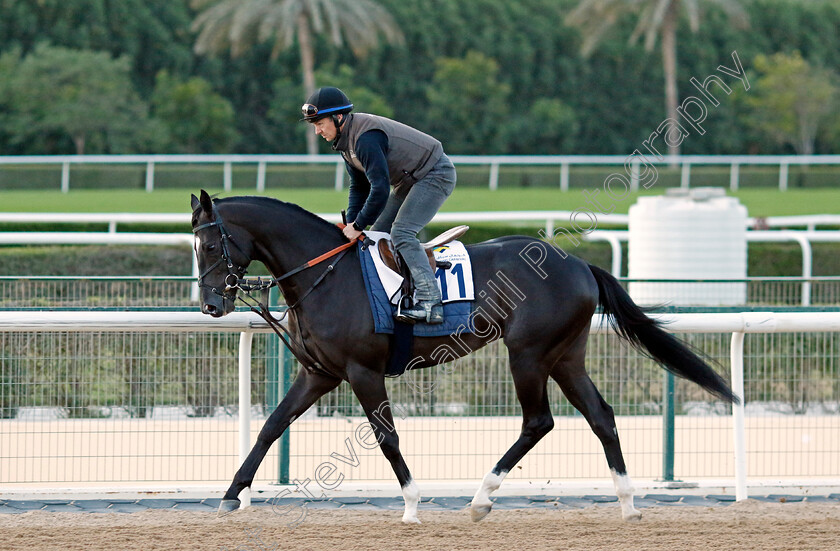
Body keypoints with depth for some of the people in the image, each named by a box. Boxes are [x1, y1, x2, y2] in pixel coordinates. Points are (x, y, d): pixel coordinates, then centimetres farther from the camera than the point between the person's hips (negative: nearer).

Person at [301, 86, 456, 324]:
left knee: (401, 232, -23)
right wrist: (352, 224, -1)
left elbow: (380, 189, -32)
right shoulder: (346, 139, 3)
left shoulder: (366, 138, -29)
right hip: (409, 181, 11)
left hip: (436, 175, -11)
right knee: (377, 234, 8)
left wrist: (359, 226, -22)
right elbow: (359, 187, 10)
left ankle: (431, 303, -30)